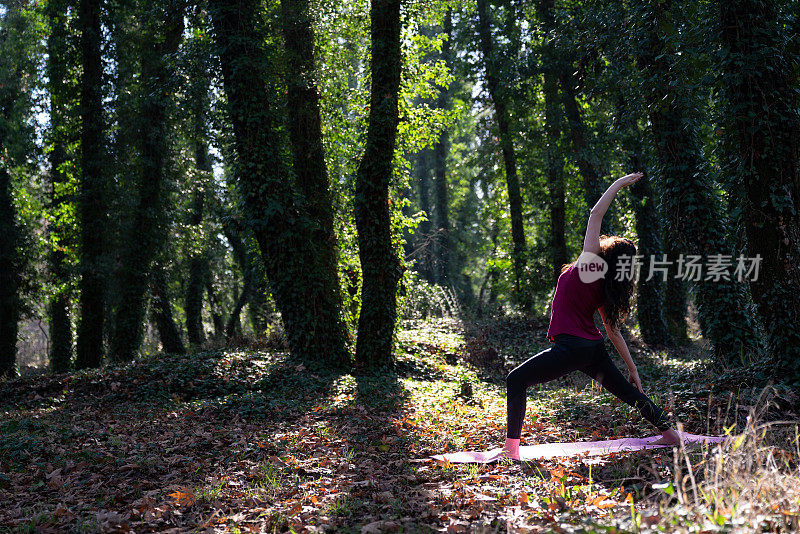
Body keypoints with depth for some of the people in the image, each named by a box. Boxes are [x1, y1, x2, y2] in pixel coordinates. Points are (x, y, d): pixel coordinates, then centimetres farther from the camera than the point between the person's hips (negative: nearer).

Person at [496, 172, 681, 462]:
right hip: (594, 348, 9)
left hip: (572, 348, -8)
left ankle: (511, 447, -6)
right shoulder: (607, 286, 11)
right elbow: (613, 331, 14)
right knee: (628, 391, 22)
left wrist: (619, 183, 1)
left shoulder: (592, 264, -8)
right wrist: (632, 368, 22)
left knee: (516, 380, -3)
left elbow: (596, 213, -8)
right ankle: (670, 433, 30)